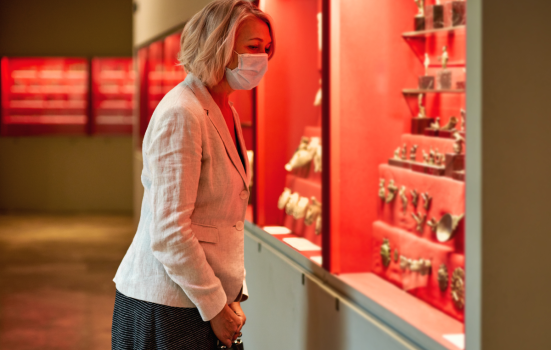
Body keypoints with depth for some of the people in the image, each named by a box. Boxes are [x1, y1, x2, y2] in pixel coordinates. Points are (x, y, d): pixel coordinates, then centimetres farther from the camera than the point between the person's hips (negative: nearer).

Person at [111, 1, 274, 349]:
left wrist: (234, 294, 13)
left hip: (210, 299, 8)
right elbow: (169, 232, -21)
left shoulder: (226, 112, 11)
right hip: (165, 307, -8)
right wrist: (215, 307, -15)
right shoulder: (181, 114, -17)